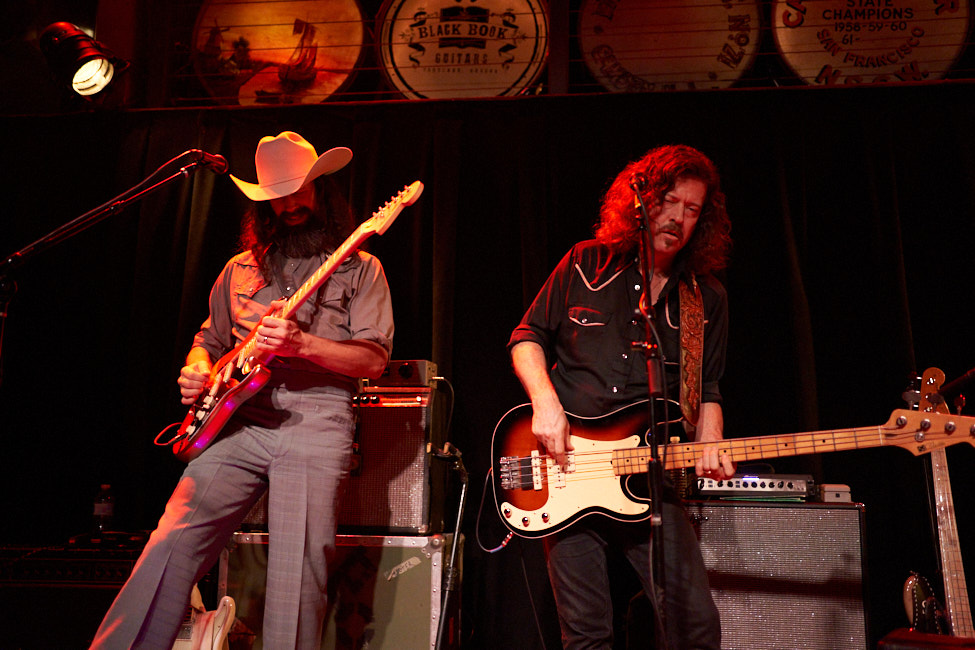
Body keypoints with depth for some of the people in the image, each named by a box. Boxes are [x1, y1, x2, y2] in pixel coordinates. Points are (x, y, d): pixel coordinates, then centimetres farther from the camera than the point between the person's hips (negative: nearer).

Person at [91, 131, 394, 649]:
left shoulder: (359, 268, 10)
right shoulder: (241, 268, 22)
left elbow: (375, 360, 0)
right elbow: (209, 338, 30)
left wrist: (301, 344, -14)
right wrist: (197, 370, 7)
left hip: (316, 422, -3)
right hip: (237, 420, 4)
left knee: (298, 571, -12)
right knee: (173, 541, -9)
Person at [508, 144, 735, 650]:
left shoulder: (707, 299, 10)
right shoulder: (586, 265, 6)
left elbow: (707, 391, 14)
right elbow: (527, 336, 8)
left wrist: (710, 447, -6)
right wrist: (545, 403, -9)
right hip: (565, 470, -1)